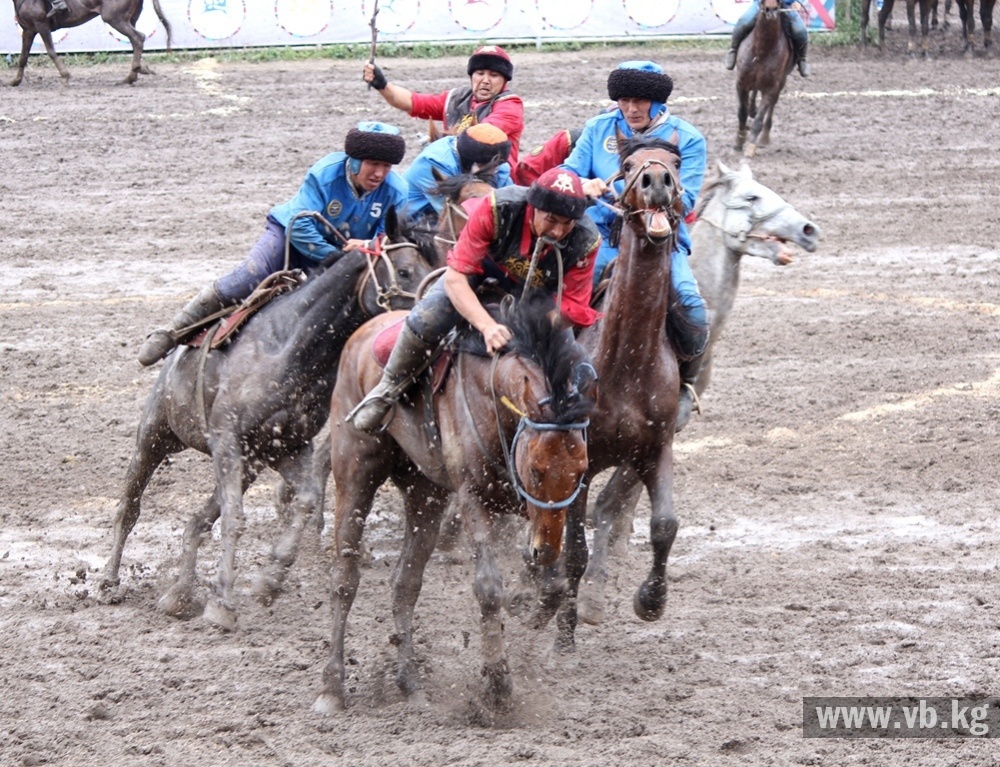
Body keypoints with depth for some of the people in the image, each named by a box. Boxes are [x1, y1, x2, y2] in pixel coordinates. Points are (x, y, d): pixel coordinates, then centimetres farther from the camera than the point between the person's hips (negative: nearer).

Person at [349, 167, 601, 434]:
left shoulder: (586, 241, -34)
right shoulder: (497, 208, -39)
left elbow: (570, 308, -22)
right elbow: (455, 276, -36)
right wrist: (488, 326, -49)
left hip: (539, 292, 2)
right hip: (482, 269, -2)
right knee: (425, 320, -22)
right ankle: (388, 390, 2)